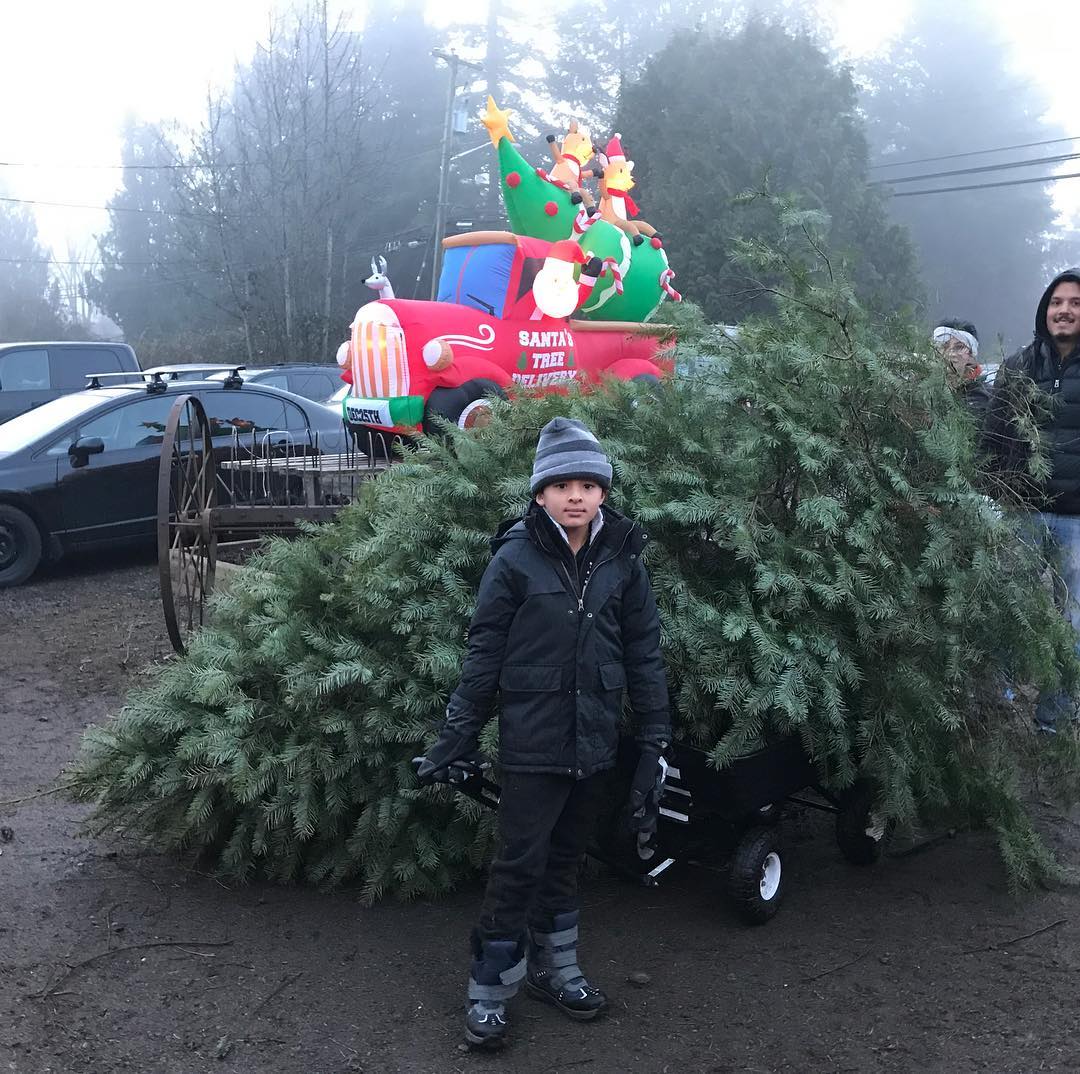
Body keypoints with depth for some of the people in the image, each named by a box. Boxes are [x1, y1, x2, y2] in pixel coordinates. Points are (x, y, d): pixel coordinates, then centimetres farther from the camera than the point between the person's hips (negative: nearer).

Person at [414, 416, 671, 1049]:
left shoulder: (623, 559, 0)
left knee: (567, 857, 17)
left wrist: (655, 740, 2)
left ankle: (555, 970, 34)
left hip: (596, 743, 4)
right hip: (533, 741, -3)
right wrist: (458, 735, -4)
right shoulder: (516, 558, -9)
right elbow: (485, 651, -5)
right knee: (521, 862, 0)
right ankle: (489, 993, 15)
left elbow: (644, 653, 4)